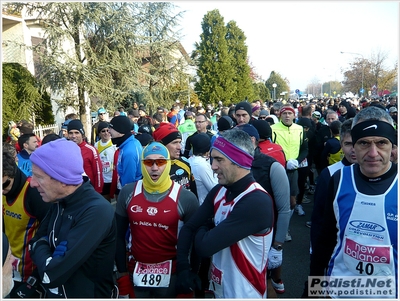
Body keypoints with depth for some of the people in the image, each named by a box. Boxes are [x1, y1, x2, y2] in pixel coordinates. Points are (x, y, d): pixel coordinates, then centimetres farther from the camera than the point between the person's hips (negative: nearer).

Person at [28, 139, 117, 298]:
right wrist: (44, 247, -18)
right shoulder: (58, 201, -3)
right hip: (55, 293, 7)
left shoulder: (96, 211, -31)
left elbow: (51, 275, -32)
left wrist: (40, 248, -13)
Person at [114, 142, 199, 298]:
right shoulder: (127, 193, -6)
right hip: (135, 273, 3)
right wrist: (122, 273, 4)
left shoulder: (186, 198, -14)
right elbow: (119, 235, 3)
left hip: (170, 275, -2)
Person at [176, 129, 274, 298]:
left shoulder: (257, 202, -31)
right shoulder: (219, 192, -4)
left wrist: (202, 231, -10)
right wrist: (183, 267, -16)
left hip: (243, 293, -7)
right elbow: (188, 228, -3)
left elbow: (205, 246, -31)